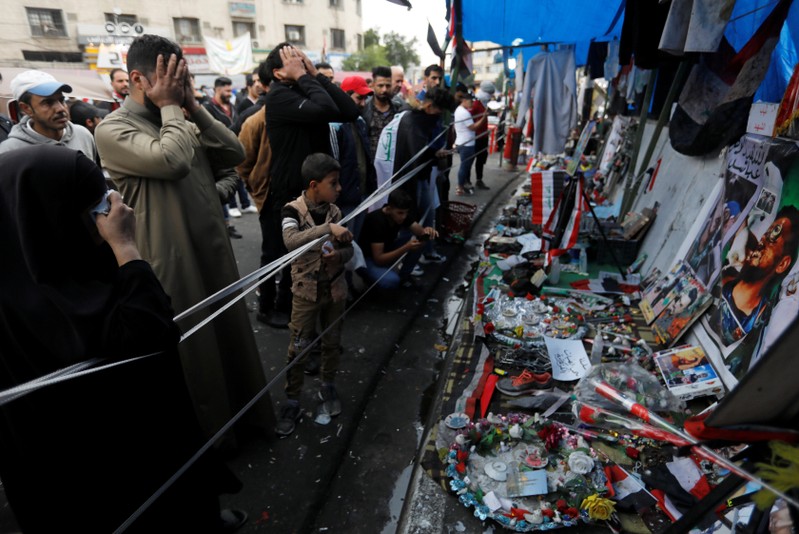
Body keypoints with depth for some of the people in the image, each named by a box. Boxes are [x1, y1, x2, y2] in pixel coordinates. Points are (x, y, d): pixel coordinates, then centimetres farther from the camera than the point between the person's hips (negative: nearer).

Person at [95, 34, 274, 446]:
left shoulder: (182, 123, 12)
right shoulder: (113, 130, -10)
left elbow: (234, 153, 2)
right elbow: (173, 160, -27)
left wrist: (194, 108, -4)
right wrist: (169, 106, -13)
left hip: (215, 250, 7)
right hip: (174, 263, -7)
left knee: (232, 334, 19)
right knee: (195, 350, 8)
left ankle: (243, 409, 41)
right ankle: (208, 433, 32)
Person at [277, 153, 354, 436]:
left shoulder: (335, 211, -1)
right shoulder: (293, 210, -14)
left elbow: (348, 248, 4)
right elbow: (290, 241, -33)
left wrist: (338, 256, -18)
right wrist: (328, 228, -40)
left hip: (335, 289, 4)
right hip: (306, 291, -4)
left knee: (332, 342, 16)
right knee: (298, 348, 4)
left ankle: (328, 387, 37)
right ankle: (292, 402, 20)